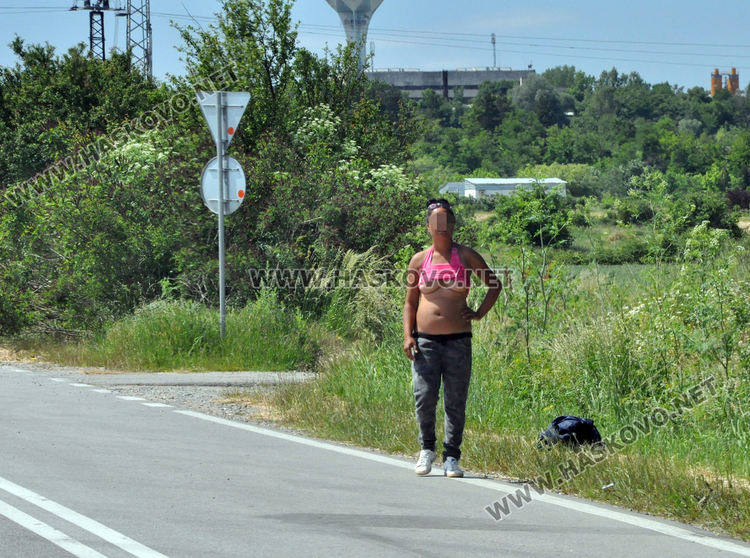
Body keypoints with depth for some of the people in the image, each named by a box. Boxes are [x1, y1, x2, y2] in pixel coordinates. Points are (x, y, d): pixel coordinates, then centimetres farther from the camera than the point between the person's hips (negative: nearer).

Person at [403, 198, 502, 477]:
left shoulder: (466, 256, 5)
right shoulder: (419, 260, 8)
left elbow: (494, 284, 16)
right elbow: (410, 302, 13)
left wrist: (480, 312, 5)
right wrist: (408, 335, 1)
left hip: (458, 339, 0)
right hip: (425, 340, 0)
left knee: (455, 402, 0)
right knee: (424, 397, -9)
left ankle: (451, 457, 10)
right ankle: (427, 449, 13)